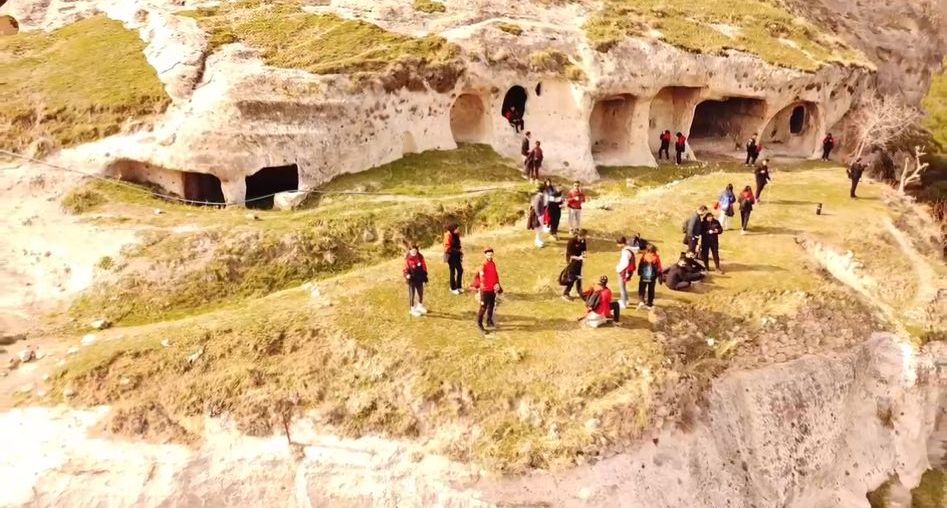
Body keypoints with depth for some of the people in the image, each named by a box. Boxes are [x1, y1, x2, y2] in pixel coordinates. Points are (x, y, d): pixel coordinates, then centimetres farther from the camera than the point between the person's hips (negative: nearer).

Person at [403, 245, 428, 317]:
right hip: (412, 280, -5)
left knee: (421, 294, 17)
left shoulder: (420, 257, -1)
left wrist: (425, 276, 9)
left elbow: (424, 267, 8)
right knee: (411, 295, 5)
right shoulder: (407, 259, -13)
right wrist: (407, 275, -30)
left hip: (420, 279, 5)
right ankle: (412, 309, 20)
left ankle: (420, 307, 40)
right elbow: (405, 269, -10)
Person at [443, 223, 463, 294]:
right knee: (453, 272, -1)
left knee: (460, 270, 7)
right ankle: (453, 288, 10)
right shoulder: (448, 235, -15)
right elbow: (447, 248, -19)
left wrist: (459, 251, 7)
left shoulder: (456, 235, 9)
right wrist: (456, 251, -20)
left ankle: (459, 287, 19)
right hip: (451, 256, -8)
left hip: (456, 256, 8)